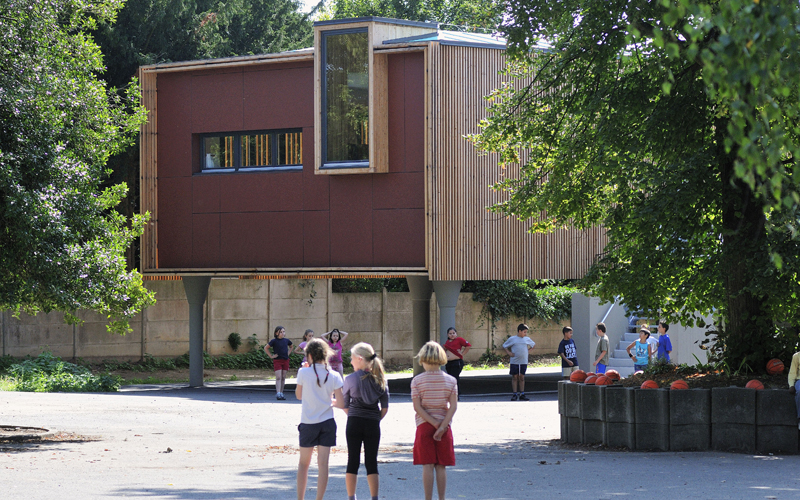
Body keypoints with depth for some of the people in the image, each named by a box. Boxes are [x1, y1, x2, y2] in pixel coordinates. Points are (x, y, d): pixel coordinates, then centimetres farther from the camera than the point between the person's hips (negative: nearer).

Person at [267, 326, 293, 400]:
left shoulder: (286, 340, 5)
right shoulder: (274, 341, -7)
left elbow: (291, 346, 26)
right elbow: (266, 348, 1)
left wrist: (288, 353, 13)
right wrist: (271, 355, -3)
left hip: (285, 360, 4)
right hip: (277, 360, -4)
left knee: (283, 378, 7)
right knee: (278, 378, -12)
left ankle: (281, 393, 14)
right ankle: (278, 394, -19)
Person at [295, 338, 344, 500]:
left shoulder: (303, 373, -10)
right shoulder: (333, 376, -4)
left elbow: (298, 395, 6)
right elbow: (341, 403, -6)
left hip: (308, 423, -1)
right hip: (327, 423, 1)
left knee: (304, 463, 12)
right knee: (323, 464, 2)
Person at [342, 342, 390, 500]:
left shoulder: (351, 379, -6)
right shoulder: (380, 379, 2)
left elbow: (344, 405, 2)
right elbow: (385, 407, 2)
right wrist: (375, 419, 12)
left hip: (354, 422, -2)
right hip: (373, 424, 2)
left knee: (353, 461, 5)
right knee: (372, 462, 5)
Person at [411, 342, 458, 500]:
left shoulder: (417, 381, -6)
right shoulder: (450, 380, -1)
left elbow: (417, 407, -11)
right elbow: (453, 406, -9)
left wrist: (435, 424, -12)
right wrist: (442, 427, -14)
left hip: (424, 425, -2)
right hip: (444, 424, 2)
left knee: (427, 466, 0)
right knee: (441, 466, 7)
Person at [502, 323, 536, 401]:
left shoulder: (527, 339, 9)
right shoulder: (512, 339, 1)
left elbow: (533, 344, 27)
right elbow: (504, 346, 10)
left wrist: (528, 349, 10)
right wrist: (509, 353, -4)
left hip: (523, 362, 2)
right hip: (514, 362, -2)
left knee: (522, 378, 5)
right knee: (515, 377, 1)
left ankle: (522, 394, 9)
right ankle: (514, 395, 4)